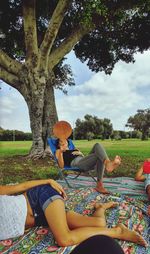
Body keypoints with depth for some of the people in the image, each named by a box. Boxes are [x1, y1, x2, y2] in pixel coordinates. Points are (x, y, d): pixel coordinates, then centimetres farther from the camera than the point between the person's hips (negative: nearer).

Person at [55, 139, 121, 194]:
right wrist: (60, 152, -7)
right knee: (99, 155, -28)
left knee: (97, 145, -22)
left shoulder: (75, 150, 37)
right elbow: (61, 166, 4)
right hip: (76, 163, -5)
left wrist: (80, 153, 6)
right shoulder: (58, 151, 22)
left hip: (86, 163, 5)